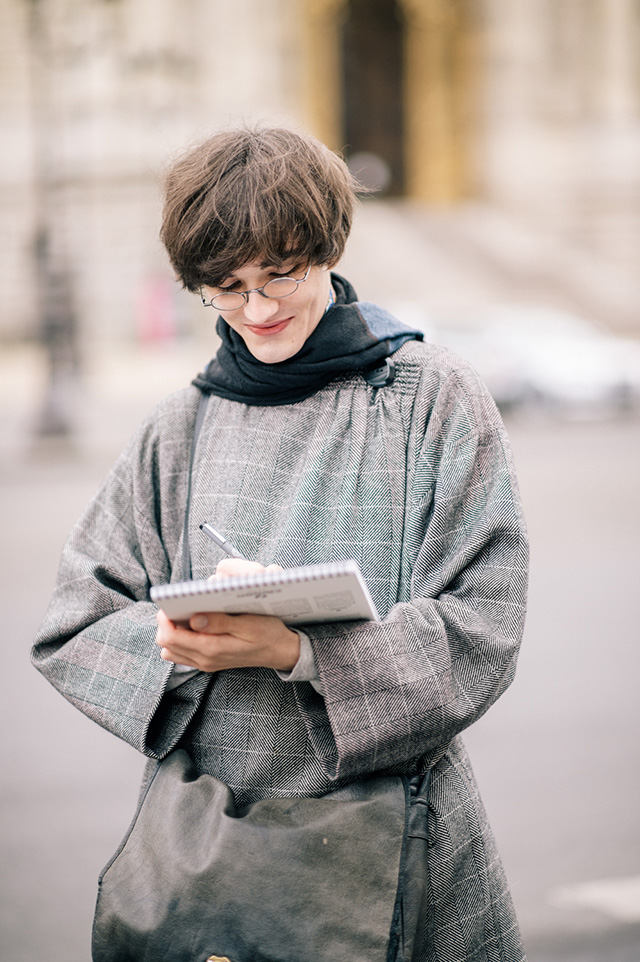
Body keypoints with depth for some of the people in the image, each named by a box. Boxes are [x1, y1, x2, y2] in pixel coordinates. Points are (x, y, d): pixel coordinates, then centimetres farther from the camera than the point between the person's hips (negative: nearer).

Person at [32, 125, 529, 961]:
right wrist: (178, 647, -15)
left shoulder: (435, 400, -1)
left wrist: (298, 653, -22)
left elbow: (480, 634, -8)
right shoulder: (179, 433, 8)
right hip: (207, 840, 2)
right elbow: (72, 629, 7)